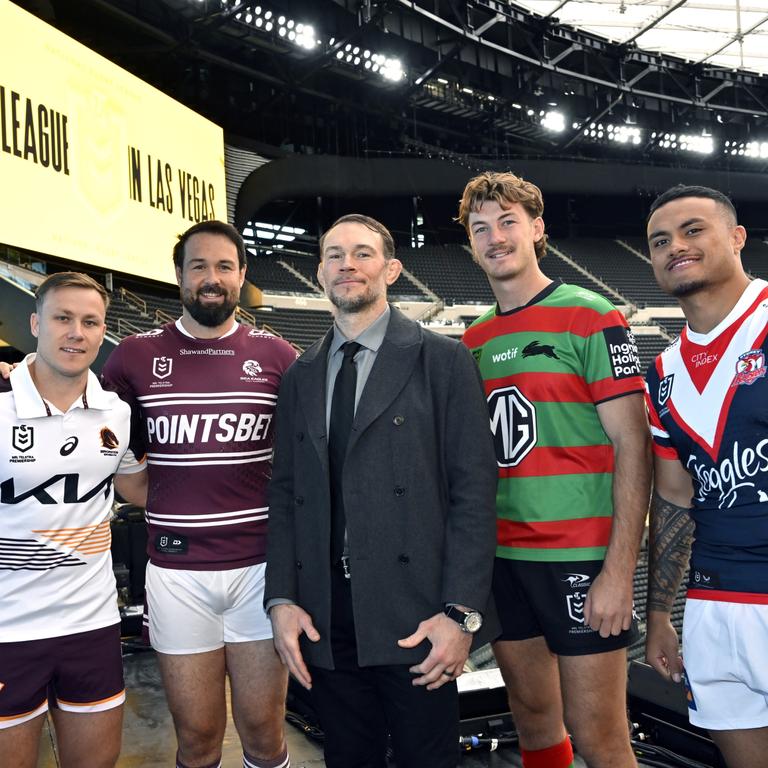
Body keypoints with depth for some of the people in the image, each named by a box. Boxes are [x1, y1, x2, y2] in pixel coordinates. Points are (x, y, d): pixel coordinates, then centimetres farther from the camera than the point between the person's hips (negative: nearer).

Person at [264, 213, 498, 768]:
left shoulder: (443, 361, -2)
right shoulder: (300, 377, 12)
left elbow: (474, 489, -7)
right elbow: (285, 494, 10)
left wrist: (462, 611, -13)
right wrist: (282, 599, 0)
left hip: (415, 613, -4)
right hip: (323, 619, 4)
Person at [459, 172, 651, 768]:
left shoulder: (590, 317, -5)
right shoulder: (474, 339, 10)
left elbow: (632, 444, -10)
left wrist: (618, 571, -16)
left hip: (581, 558, -5)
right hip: (501, 559, 5)